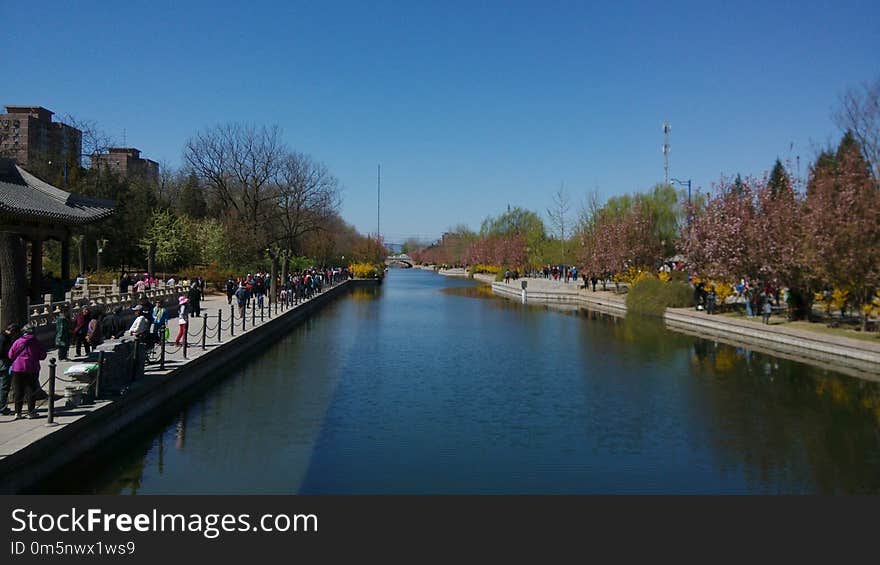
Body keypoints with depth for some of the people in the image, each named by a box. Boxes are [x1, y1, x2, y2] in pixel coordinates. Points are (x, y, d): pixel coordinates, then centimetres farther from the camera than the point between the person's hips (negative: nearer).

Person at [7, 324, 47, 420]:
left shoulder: (17, 342, -3)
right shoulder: (36, 342, -5)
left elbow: (10, 356, 1)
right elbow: (43, 356, 0)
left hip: (17, 369, 1)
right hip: (32, 369, -1)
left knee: (18, 391, 10)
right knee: (31, 391, 6)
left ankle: (17, 412, 13)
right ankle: (31, 412, 7)